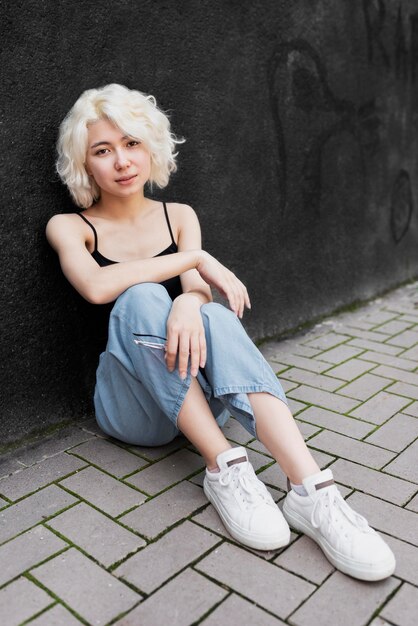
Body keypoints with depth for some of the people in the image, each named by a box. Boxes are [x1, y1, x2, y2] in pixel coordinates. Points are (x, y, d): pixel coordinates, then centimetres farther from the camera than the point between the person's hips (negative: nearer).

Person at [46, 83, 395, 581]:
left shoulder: (179, 216, 10)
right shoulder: (70, 227, 1)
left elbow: (197, 290, -8)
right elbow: (96, 286, -21)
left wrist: (190, 303, -32)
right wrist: (196, 259, -19)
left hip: (196, 395, 2)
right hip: (130, 406, -2)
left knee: (217, 318, -31)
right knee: (141, 299, -30)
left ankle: (312, 492, -42)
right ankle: (224, 467, -32)